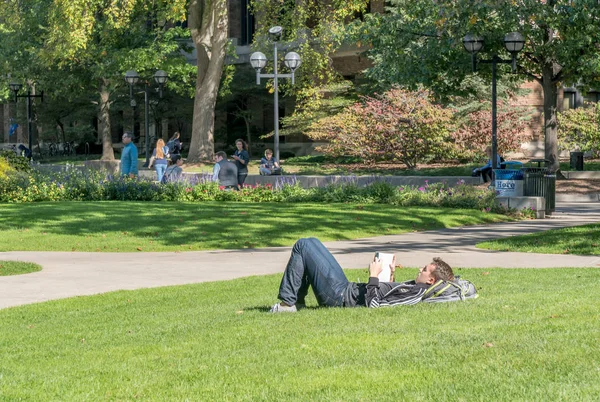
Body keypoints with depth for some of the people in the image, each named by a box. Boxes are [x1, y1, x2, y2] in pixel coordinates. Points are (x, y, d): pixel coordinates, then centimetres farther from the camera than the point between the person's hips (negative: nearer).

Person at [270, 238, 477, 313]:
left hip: (340, 295, -10)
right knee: (311, 243, 21)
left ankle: (288, 302, 0)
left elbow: (373, 304, -31)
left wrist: (374, 277, -21)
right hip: (348, 288, 10)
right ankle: (297, 300, 20)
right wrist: (390, 276, 11)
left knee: (303, 245, -6)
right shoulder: (415, 288, 3)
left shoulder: (416, 295, -26)